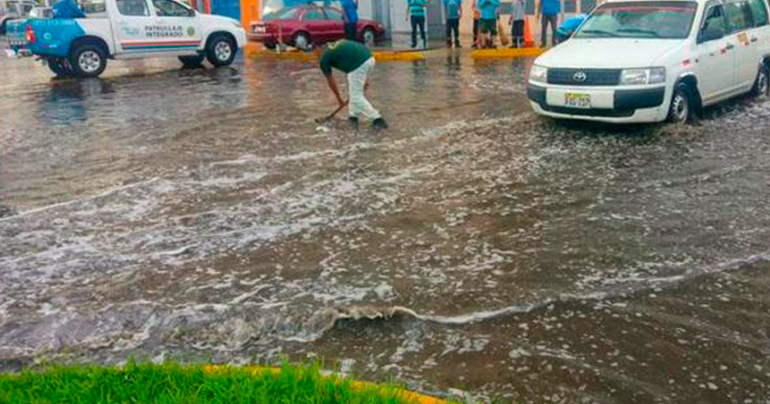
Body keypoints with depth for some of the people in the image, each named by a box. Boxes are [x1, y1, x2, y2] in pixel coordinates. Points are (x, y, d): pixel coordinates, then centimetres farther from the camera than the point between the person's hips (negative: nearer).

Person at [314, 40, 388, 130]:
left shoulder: (324, 59, 11)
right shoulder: (339, 43, 29)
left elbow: (331, 81, 16)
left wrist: (339, 99, 26)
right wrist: (365, 78, 26)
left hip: (358, 65, -8)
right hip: (370, 59, 8)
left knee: (356, 96, 4)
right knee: (355, 92, 25)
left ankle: (377, 120, 2)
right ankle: (353, 116, 31)